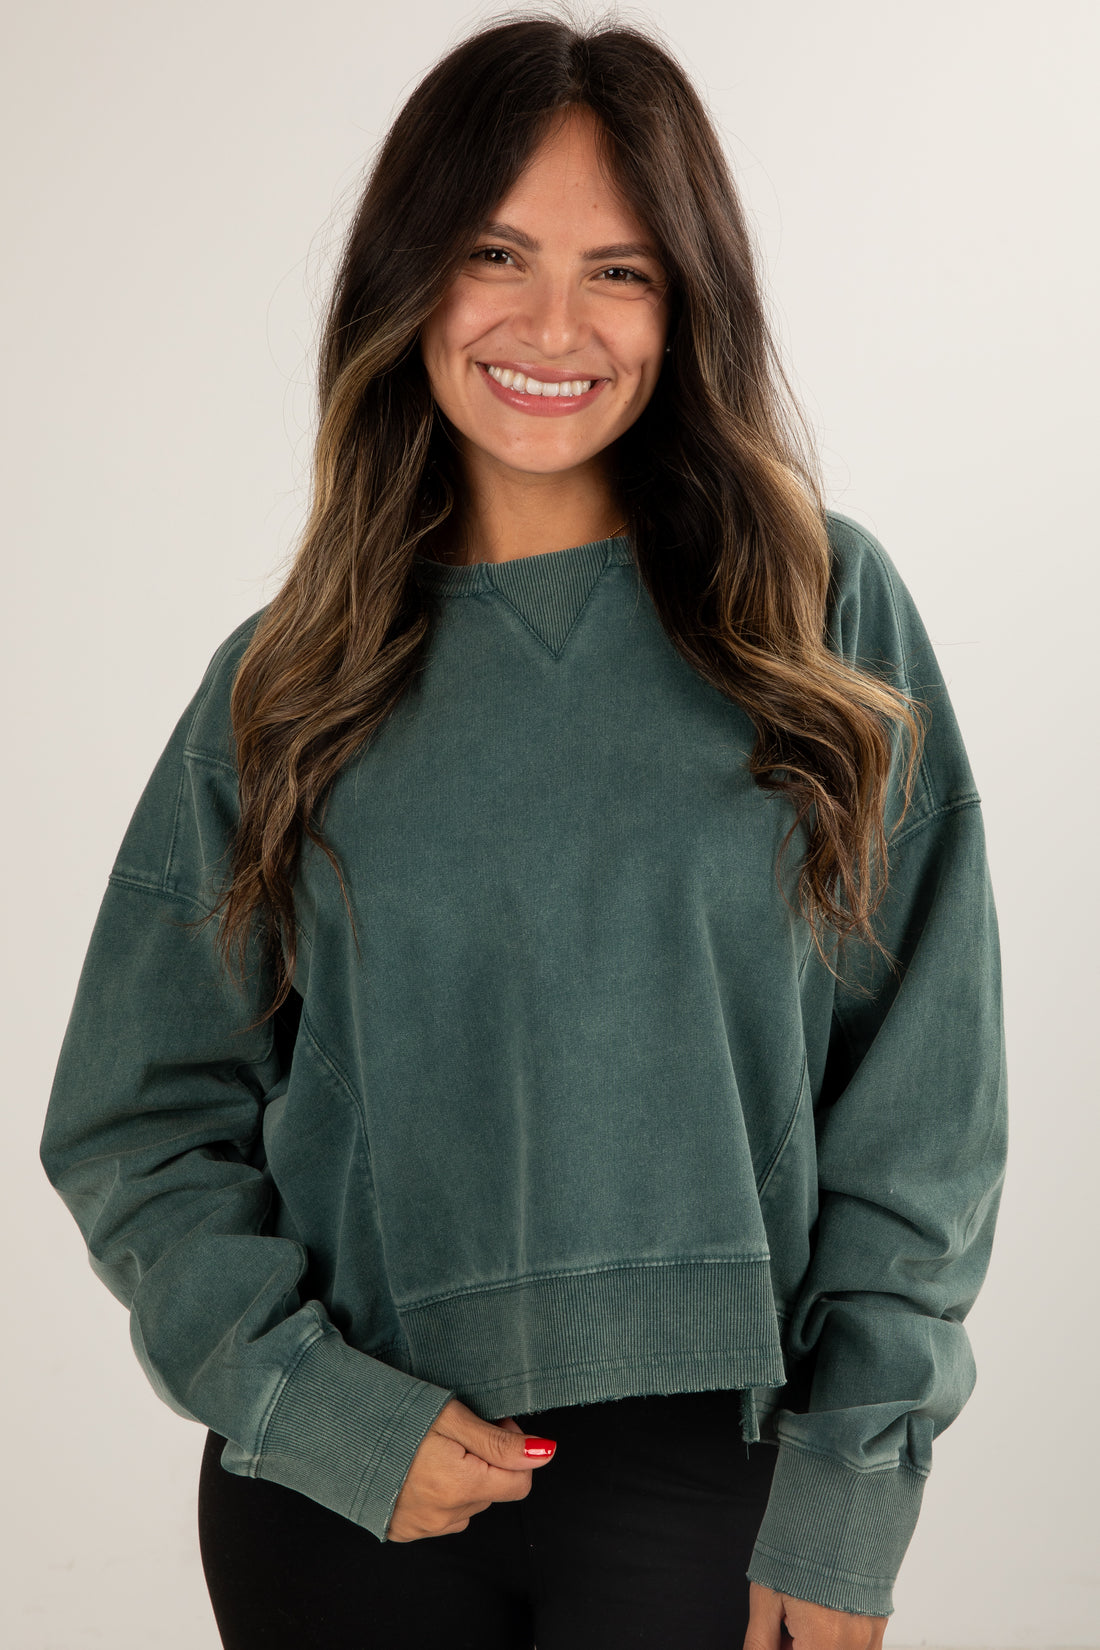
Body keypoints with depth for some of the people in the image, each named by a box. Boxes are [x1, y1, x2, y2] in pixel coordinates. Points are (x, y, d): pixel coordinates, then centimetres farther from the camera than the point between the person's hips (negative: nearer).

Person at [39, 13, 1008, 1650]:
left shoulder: (826, 610, -1)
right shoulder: (289, 682, 2)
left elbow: (923, 1104, -1)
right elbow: (139, 1124, 4)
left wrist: (846, 1506, -5)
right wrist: (322, 1407, -8)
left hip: (714, 1473, -1)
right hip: (348, 1490, 1)